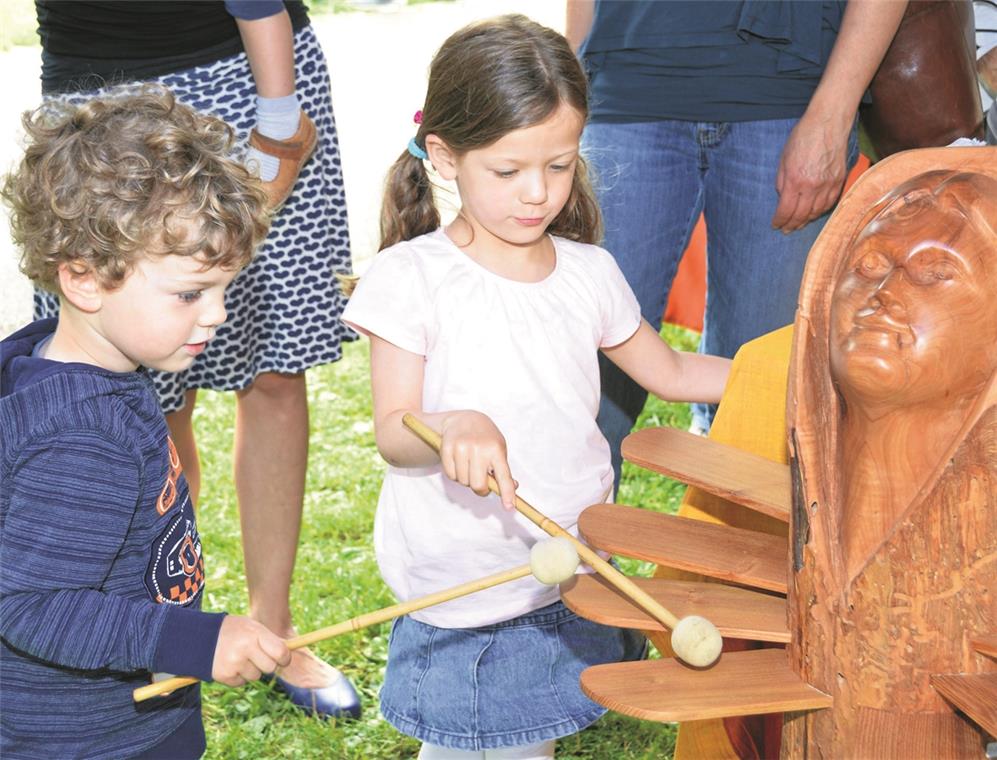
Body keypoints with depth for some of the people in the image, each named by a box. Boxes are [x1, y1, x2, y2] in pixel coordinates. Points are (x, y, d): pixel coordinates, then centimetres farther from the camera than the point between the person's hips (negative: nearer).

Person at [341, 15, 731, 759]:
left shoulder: (591, 273, 2)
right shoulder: (411, 277, -11)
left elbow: (670, 373, 15)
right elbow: (393, 432, -14)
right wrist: (456, 425, -36)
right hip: (463, 600, -4)